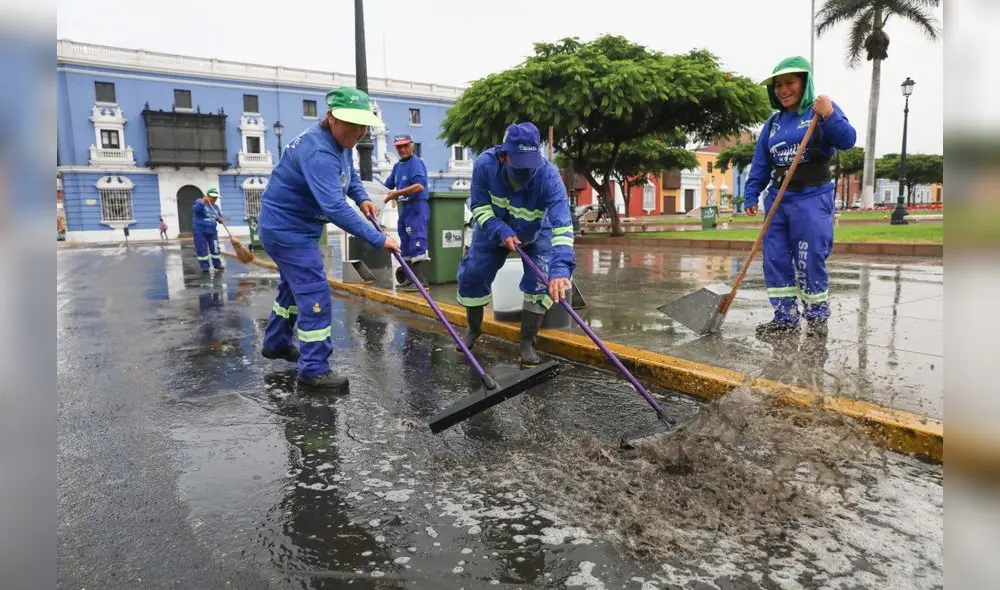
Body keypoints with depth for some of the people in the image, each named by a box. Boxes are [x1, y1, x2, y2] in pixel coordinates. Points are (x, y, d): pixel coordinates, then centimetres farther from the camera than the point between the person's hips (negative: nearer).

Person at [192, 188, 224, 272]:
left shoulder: (215, 207, 12)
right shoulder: (200, 202, -5)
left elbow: (219, 217, 21)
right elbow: (195, 209, -25)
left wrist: (220, 219, -4)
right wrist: (203, 202, -37)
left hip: (212, 231, 5)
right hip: (200, 231, -5)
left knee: (215, 249, 7)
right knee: (202, 250, -1)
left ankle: (217, 264, 18)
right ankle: (204, 266, 6)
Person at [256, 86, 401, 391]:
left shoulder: (339, 140, 0)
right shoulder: (318, 151, -31)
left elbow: (349, 174, 19)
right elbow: (334, 207, -41)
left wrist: (362, 197, -1)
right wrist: (378, 239, -41)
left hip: (293, 226, 11)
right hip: (286, 228, -11)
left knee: (294, 285, 23)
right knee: (315, 293, -10)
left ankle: (276, 343, 43)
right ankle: (314, 368, 0)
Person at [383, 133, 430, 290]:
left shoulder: (416, 162, -8)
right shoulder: (397, 166, 17)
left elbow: (419, 186, -22)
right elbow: (388, 186, 23)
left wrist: (398, 193, -20)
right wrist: (389, 195, 2)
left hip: (417, 207, -9)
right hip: (404, 208, 9)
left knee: (417, 243, -13)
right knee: (406, 245, 12)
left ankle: (419, 281, -14)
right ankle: (409, 278, 20)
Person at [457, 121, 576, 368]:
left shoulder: (548, 175, -39)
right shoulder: (485, 164, -33)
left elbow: (562, 224, -49)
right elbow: (479, 207, -19)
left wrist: (560, 268, -62)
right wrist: (502, 232, -36)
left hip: (536, 234, -1)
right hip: (493, 231, 2)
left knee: (542, 280, -18)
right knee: (471, 275, 2)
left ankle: (527, 342, -2)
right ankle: (474, 328, 29)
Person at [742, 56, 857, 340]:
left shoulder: (822, 109, 0)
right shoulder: (773, 122, 15)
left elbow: (848, 140, -13)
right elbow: (760, 163, 14)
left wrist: (830, 116, -27)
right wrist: (751, 195, 7)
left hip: (812, 198, -5)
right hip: (778, 199, 6)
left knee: (810, 261, -6)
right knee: (775, 260, 3)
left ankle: (818, 316, 10)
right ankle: (785, 317, 12)